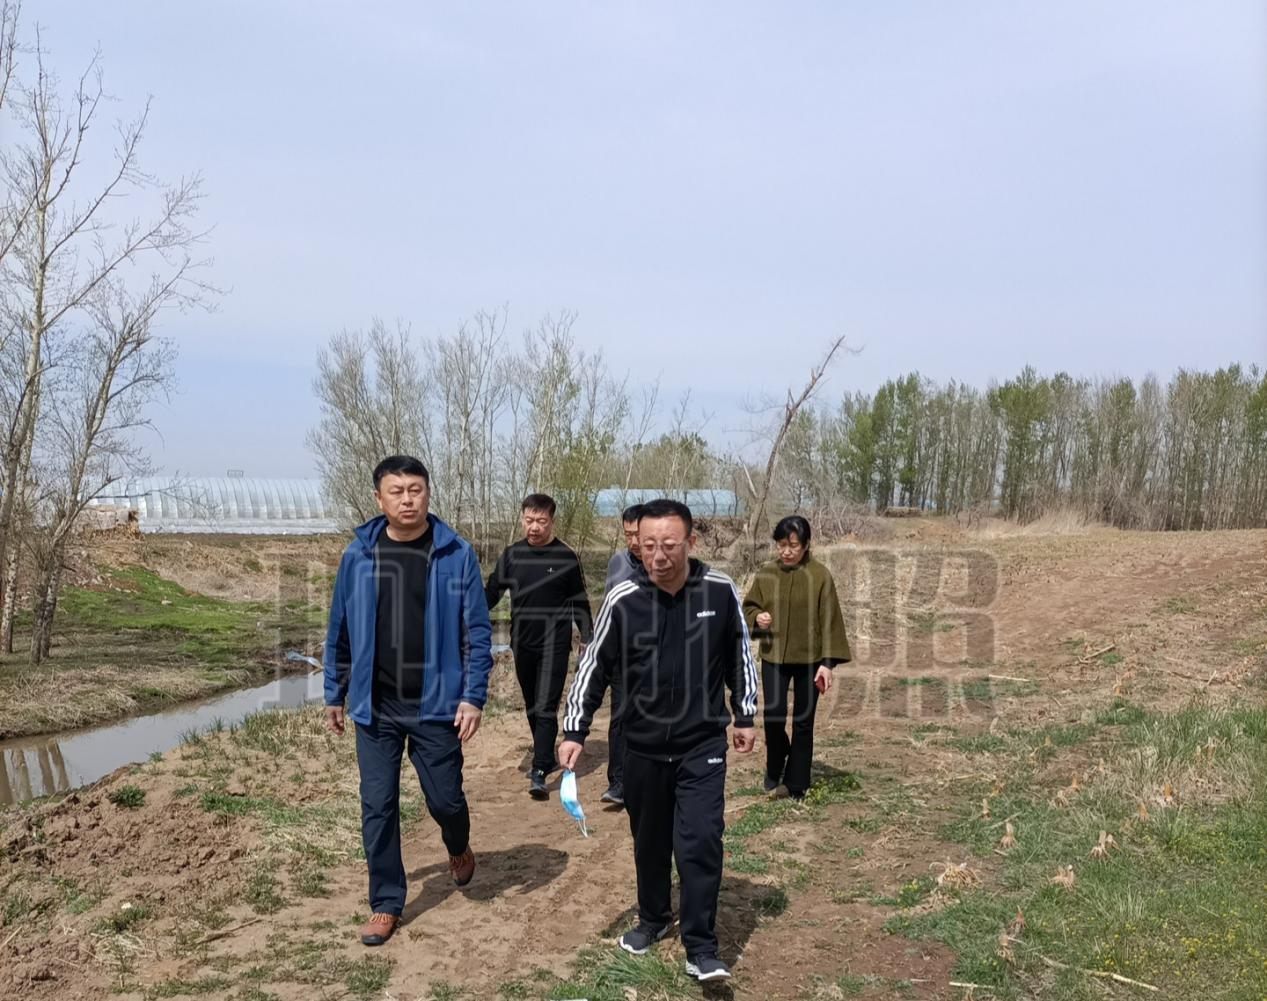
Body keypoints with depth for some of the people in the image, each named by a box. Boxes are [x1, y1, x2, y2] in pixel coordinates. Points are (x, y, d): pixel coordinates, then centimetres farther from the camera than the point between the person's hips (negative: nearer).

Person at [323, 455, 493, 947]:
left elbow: (477, 631, -6)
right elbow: (340, 630, 7)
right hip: (374, 707, 2)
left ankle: (458, 847, 44)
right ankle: (386, 903, 25)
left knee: (445, 799, 9)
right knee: (377, 807, 7)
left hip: (436, 705, -2)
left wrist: (473, 696, -11)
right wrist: (334, 694, 10)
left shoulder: (457, 554, -8)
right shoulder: (358, 555, -2)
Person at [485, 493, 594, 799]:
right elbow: (492, 591, 8)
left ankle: (539, 773, -11)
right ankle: (545, 757, 32)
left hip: (554, 644, -4)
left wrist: (587, 638, 2)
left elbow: (579, 602, 2)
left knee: (546, 707, -9)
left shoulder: (565, 557, -5)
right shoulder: (512, 554, 3)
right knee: (531, 706, 15)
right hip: (522, 644, 4)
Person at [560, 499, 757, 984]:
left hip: (703, 745, -1)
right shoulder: (622, 600, -12)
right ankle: (653, 918, 39)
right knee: (649, 841, 16)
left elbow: (739, 655, 6)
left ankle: (701, 948, 8)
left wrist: (745, 716, 11)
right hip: (643, 747, 1)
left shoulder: (720, 591, -10)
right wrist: (574, 732, -3)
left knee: (700, 842, -6)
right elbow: (594, 667, -2)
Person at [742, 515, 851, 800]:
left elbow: (829, 621, -7)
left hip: (809, 659, -1)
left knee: (803, 722, 6)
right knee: (773, 715, -10)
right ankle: (775, 767, 18)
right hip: (774, 657, 1)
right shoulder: (766, 574, 0)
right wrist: (756, 617, -13)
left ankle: (797, 783, 20)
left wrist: (827, 662, -11)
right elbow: (748, 606, 10)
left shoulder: (820, 576, -8)